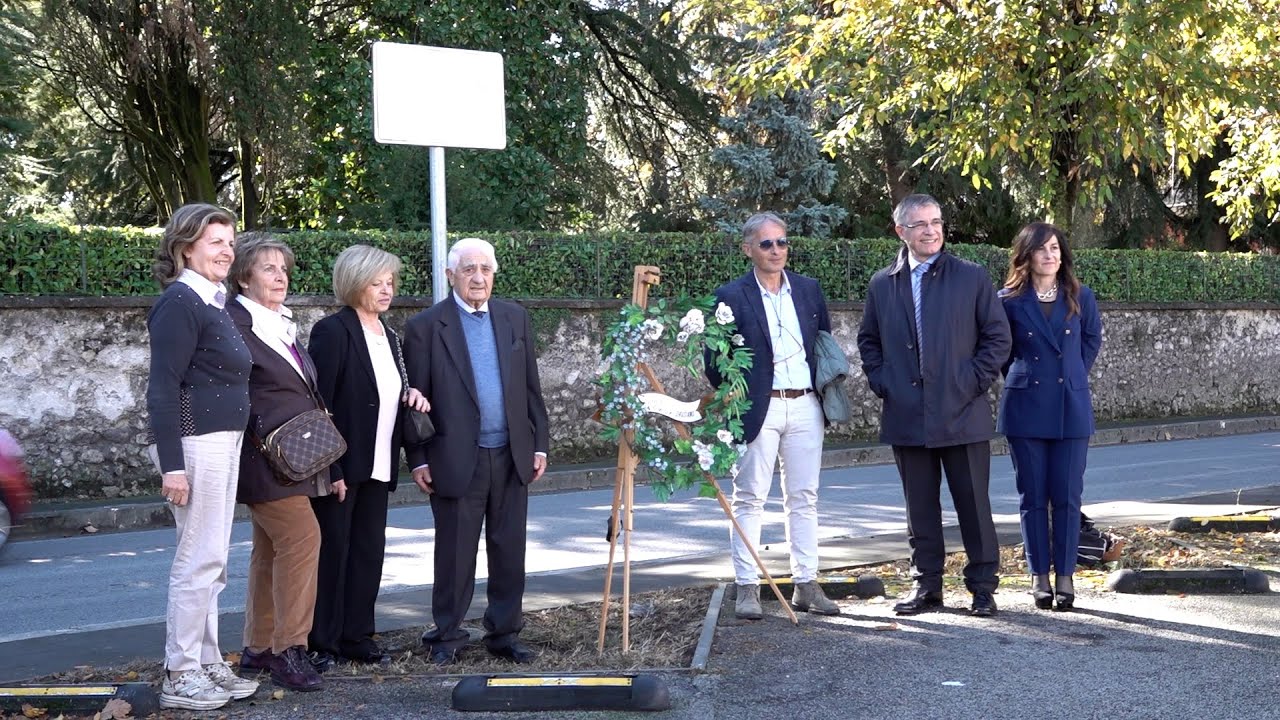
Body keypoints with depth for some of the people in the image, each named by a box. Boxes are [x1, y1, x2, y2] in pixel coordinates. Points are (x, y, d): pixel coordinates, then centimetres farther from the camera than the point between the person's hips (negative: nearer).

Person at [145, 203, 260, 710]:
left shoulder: (213, 302, 15)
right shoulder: (180, 302, -12)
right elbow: (163, 388, -16)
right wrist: (171, 465, -21)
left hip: (223, 441, 9)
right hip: (195, 441, -9)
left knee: (210, 562, 13)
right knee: (199, 561, -6)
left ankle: (207, 663, 21)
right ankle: (179, 677, 2)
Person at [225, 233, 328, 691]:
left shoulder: (284, 324, 17)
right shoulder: (234, 323, -11)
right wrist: (264, 436, -18)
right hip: (266, 459, -9)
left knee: (272, 551, 13)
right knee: (301, 538, -15)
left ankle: (258, 648, 21)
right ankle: (288, 651, -8)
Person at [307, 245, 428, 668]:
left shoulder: (388, 335, 14)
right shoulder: (333, 330, -11)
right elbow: (318, 403, -15)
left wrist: (411, 394, 3)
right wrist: (331, 469, -19)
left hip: (377, 466, 8)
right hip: (341, 466, -7)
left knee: (369, 551, 10)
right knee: (332, 551, 0)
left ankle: (357, 637, 20)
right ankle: (322, 643, 9)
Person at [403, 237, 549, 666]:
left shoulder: (515, 318, 9)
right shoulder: (426, 327, -4)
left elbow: (531, 387, 12)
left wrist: (539, 445, 8)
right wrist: (418, 460, -6)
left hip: (511, 456, 4)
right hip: (456, 460, -4)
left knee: (509, 550, 9)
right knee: (455, 553, 5)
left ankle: (504, 634, 20)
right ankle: (447, 635, 18)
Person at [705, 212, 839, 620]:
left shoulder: (809, 290, 10)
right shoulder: (731, 297, -2)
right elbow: (715, 358, -1)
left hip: (805, 406, 4)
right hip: (758, 408, -4)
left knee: (803, 498, 8)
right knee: (750, 499, -1)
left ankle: (806, 585, 15)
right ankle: (747, 588, 4)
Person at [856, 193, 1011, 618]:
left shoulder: (972, 278, 2)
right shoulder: (882, 285, 9)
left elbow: (998, 337, 2)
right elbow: (868, 340, 18)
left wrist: (974, 382, -6)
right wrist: (881, 384, 5)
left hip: (962, 415, -2)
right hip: (907, 418, 2)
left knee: (974, 506, 3)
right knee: (920, 507, 9)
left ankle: (983, 587, 13)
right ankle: (926, 586, 19)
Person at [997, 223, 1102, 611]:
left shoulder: (1081, 298, 3)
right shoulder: (1009, 301, -2)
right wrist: (1022, 377, 9)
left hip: (1071, 408, 1)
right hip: (1025, 409, -1)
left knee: (1066, 497, 1)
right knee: (1033, 498, 3)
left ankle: (1065, 577, 8)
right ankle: (1039, 577, 12)